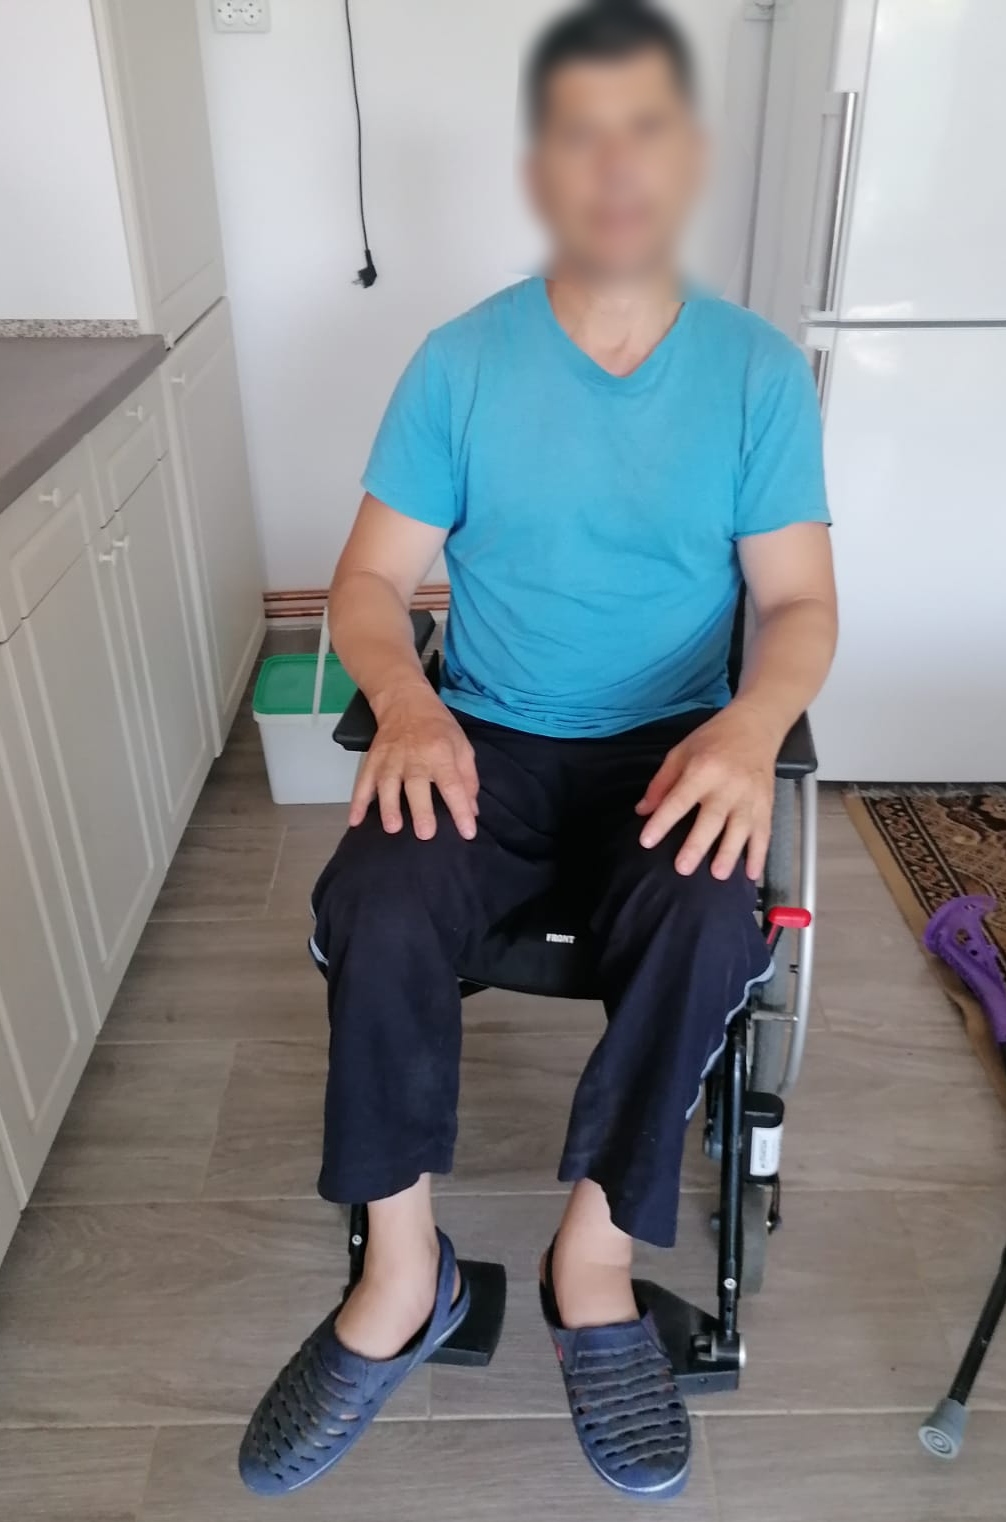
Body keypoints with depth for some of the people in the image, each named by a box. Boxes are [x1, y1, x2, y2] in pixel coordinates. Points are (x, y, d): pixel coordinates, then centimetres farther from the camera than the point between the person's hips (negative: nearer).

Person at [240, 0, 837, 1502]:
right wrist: (406, 699, -21)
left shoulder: (761, 370, 2)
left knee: (712, 927, -31)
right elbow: (372, 578, 0)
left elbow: (799, 601, 0)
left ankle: (593, 1255, -7)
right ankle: (403, 1275, -7)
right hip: (489, 741, 0)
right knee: (372, 915, -28)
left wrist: (753, 723, -23)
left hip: (670, 746, 0)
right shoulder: (460, 363, 1)